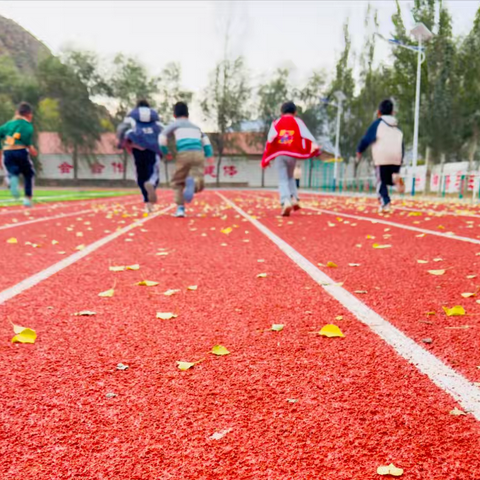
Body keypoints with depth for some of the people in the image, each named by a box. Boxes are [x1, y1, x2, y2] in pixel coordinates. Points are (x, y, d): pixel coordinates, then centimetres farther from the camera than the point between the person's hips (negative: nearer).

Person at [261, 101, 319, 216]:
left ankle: (286, 202, -23)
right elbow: (306, 134, -4)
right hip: (292, 154, 1)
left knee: (282, 180, -1)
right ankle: (294, 199, 6)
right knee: (290, 177, 22)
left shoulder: (276, 123, 12)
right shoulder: (297, 122, 11)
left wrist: (265, 159, 9)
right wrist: (314, 145, -15)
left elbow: (270, 140, 6)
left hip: (279, 154, -1)